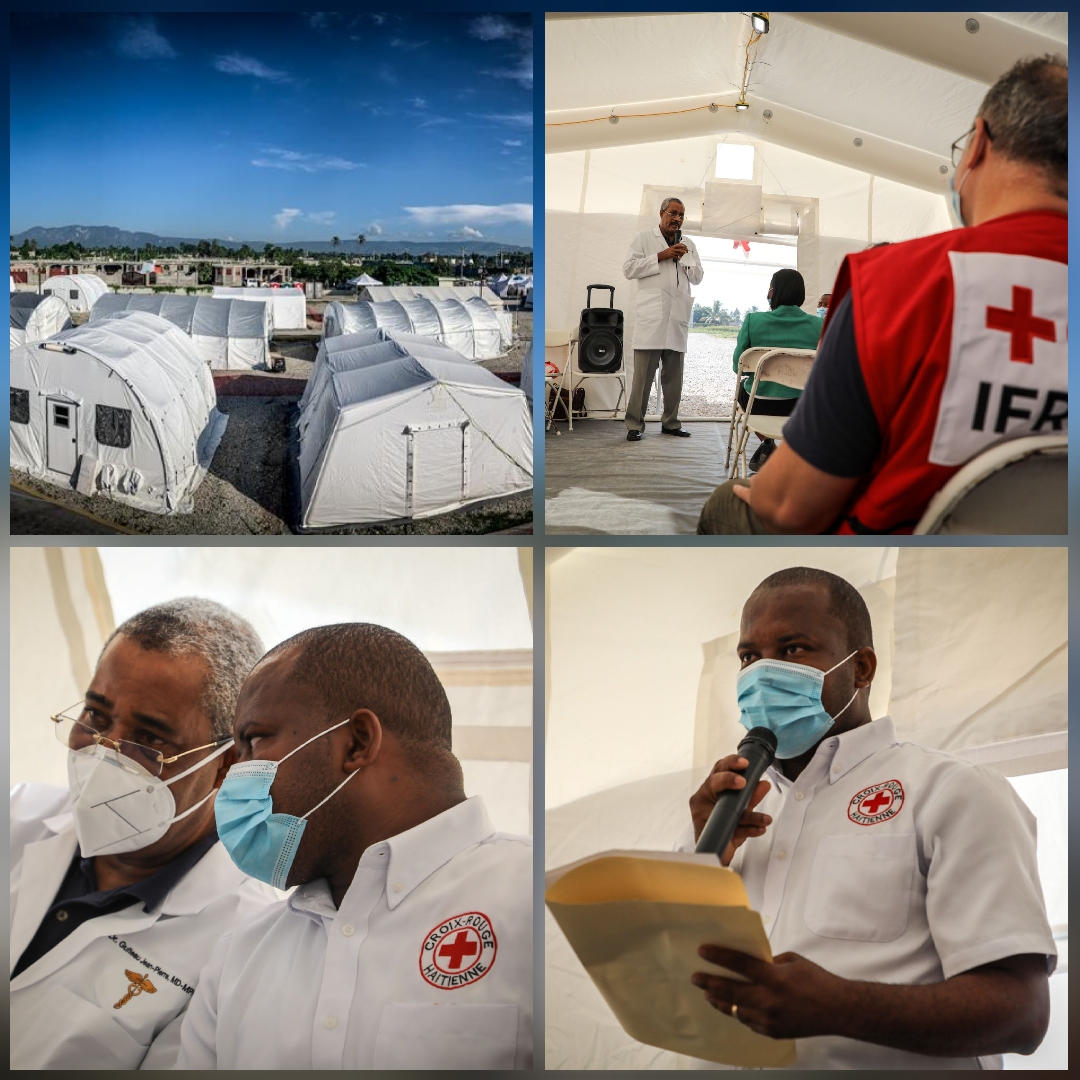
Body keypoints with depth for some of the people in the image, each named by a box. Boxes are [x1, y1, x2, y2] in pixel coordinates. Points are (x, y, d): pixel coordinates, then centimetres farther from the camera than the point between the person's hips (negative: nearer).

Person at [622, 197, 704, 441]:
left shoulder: (688, 244, 19)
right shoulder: (644, 237, 7)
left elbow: (698, 278, 17)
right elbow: (629, 269, -3)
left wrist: (685, 257, 0)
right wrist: (661, 256, -9)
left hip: (678, 317, 4)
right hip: (651, 315, -4)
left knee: (674, 375, 6)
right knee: (643, 374, -6)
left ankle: (671, 422, 13)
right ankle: (634, 425, -3)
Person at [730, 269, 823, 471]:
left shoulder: (753, 320, -11)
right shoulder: (818, 325, -8)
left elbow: (738, 366, -4)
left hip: (760, 405, -1)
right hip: (800, 408, 1)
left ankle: (767, 446, 27)